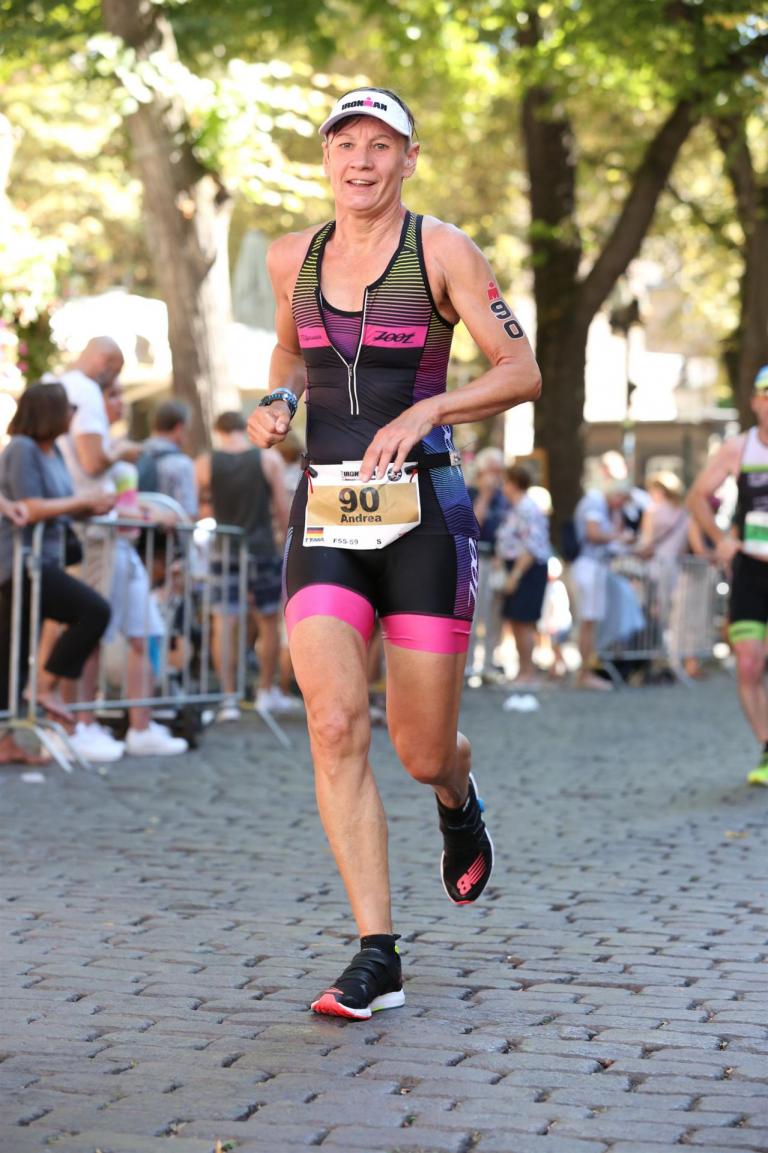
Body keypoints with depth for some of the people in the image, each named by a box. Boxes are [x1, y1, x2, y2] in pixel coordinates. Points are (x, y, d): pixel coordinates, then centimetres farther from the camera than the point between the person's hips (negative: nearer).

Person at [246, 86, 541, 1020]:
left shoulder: (441, 250, -2)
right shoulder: (293, 259, 10)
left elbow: (522, 373, -5)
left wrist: (426, 410, -21)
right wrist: (276, 401, 7)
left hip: (424, 514, -3)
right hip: (325, 521, 3)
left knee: (422, 753, 2)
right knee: (335, 727, -15)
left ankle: (458, 801, 42)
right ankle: (377, 956, -9)